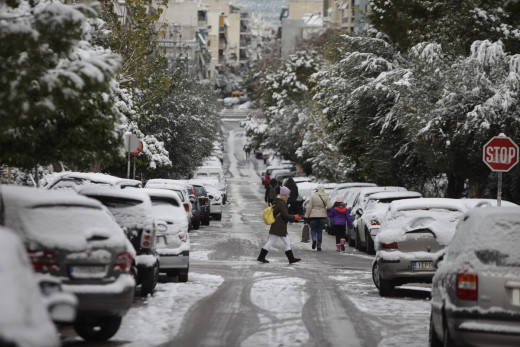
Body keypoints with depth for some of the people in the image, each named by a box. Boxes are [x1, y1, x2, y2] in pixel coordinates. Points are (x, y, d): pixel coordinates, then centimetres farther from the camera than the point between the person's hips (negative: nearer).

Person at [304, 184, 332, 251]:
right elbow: (329, 206, -11)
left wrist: (306, 216, -1)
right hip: (322, 216, 2)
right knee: (320, 231, 12)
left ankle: (314, 239, -18)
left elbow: (309, 207, -6)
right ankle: (319, 246, 9)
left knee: (313, 230, 12)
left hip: (313, 216, -2)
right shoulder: (326, 197, -2)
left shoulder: (313, 196, -6)